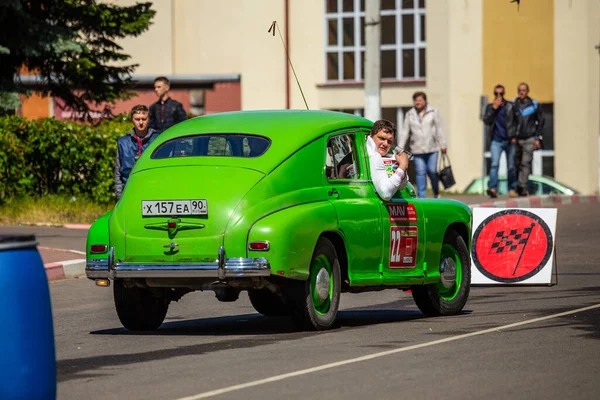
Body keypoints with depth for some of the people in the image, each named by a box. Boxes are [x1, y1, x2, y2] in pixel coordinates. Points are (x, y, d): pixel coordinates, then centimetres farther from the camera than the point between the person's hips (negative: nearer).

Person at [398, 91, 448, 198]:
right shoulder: (410, 115, 8)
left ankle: (436, 193, 17)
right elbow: (405, 132, 9)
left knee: (432, 171, -5)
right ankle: (421, 196, -3)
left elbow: (439, 129, 1)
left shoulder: (433, 112, 3)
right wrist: (400, 148, 4)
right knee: (420, 172, -4)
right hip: (417, 149, 1)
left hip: (432, 148, -1)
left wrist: (443, 145, -4)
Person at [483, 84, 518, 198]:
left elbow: (516, 121, 4)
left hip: (509, 140, 0)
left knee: (511, 166, 5)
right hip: (496, 141, 0)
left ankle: (512, 189, 16)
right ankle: (492, 188, -26)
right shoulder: (490, 107, 10)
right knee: (495, 164, -16)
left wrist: (514, 136, -4)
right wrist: (494, 108, -10)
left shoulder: (510, 106, 4)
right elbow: (486, 121, -2)